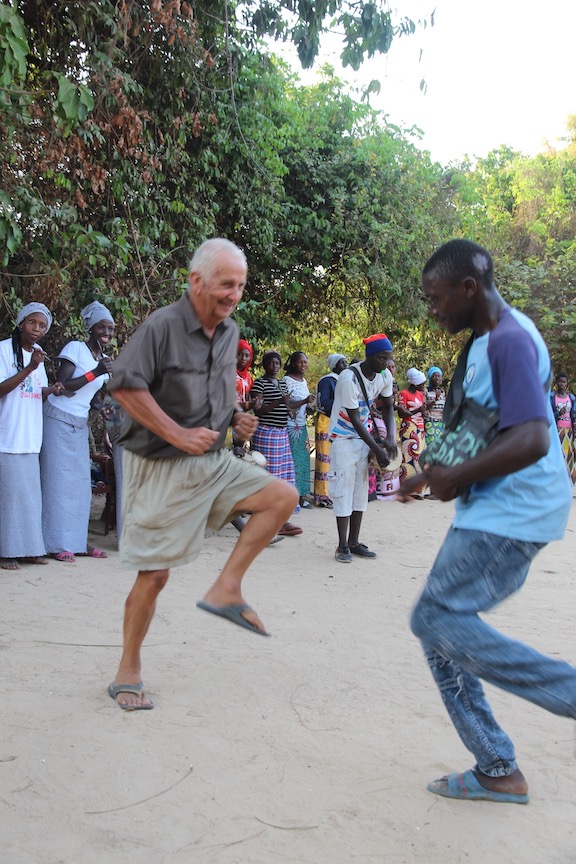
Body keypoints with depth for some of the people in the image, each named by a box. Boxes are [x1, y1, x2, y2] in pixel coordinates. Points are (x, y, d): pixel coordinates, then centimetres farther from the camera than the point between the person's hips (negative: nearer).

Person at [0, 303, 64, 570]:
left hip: (31, 437, 7)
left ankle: (28, 548, 18)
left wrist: (52, 390, 0)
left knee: (31, 493, 10)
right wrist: (29, 369, -23)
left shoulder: (38, 353, 13)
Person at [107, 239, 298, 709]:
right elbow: (124, 385, -21)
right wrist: (178, 435, -22)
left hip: (213, 460, 7)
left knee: (283, 496, -8)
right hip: (163, 467, -7)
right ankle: (128, 674, 16)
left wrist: (237, 416, 3)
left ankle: (226, 588, -1)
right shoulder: (162, 325, -16)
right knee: (155, 574, -2)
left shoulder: (229, 331, 7)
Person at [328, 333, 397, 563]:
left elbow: (387, 406, 10)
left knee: (361, 488, 7)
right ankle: (343, 546, -3)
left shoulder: (384, 376, -4)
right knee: (344, 487, -9)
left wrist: (390, 437, -6)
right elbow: (354, 418, -23)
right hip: (343, 438, -7)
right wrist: (377, 450, -23)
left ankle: (354, 542, 14)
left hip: (362, 436, 7)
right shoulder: (349, 378, -25)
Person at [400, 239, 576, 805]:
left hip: (511, 514, -10)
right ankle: (498, 772, 18)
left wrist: (456, 478, -21)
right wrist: (438, 476, 21)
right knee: (440, 627, 9)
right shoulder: (485, 340, 15)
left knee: (438, 618, -13)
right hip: (489, 513, 10)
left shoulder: (510, 340, -17)